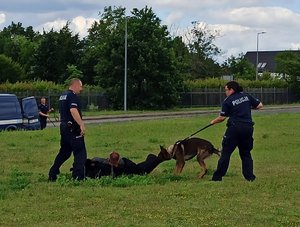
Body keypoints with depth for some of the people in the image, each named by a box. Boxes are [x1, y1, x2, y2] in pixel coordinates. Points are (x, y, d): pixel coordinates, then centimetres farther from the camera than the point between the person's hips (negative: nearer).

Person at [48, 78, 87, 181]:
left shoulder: (63, 96, 18)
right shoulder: (72, 96, -12)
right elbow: (73, 110, -26)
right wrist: (81, 124, -29)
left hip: (64, 126, 10)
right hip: (73, 128, -10)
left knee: (64, 152, 17)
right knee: (80, 152, -6)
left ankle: (52, 175, 18)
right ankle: (78, 176, -12)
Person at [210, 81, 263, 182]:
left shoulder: (227, 101, -3)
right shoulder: (247, 96, 8)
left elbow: (222, 117, -2)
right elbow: (259, 105, 12)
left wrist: (214, 121, 16)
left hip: (234, 128, -4)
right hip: (248, 127, 4)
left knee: (226, 152, 2)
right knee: (246, 153, 15)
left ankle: (218, 176, 2)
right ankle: (249, 176, 8)